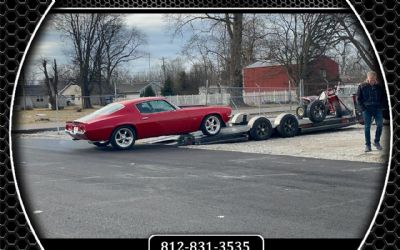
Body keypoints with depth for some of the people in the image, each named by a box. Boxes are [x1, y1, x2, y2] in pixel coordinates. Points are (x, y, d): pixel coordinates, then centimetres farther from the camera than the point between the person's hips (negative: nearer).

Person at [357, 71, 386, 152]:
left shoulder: (379, 86, 8)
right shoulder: (362, 86, 3)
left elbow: (384, 97, 16)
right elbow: (358, 98, 4)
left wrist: (381, 106, 2)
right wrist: (363, 108, -6)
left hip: (377, 109, 2)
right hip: (367, 109, -1)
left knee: (380, 124, -8)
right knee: (367, 127, -1)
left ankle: (377, 142, 12)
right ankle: (367, 145, 5)